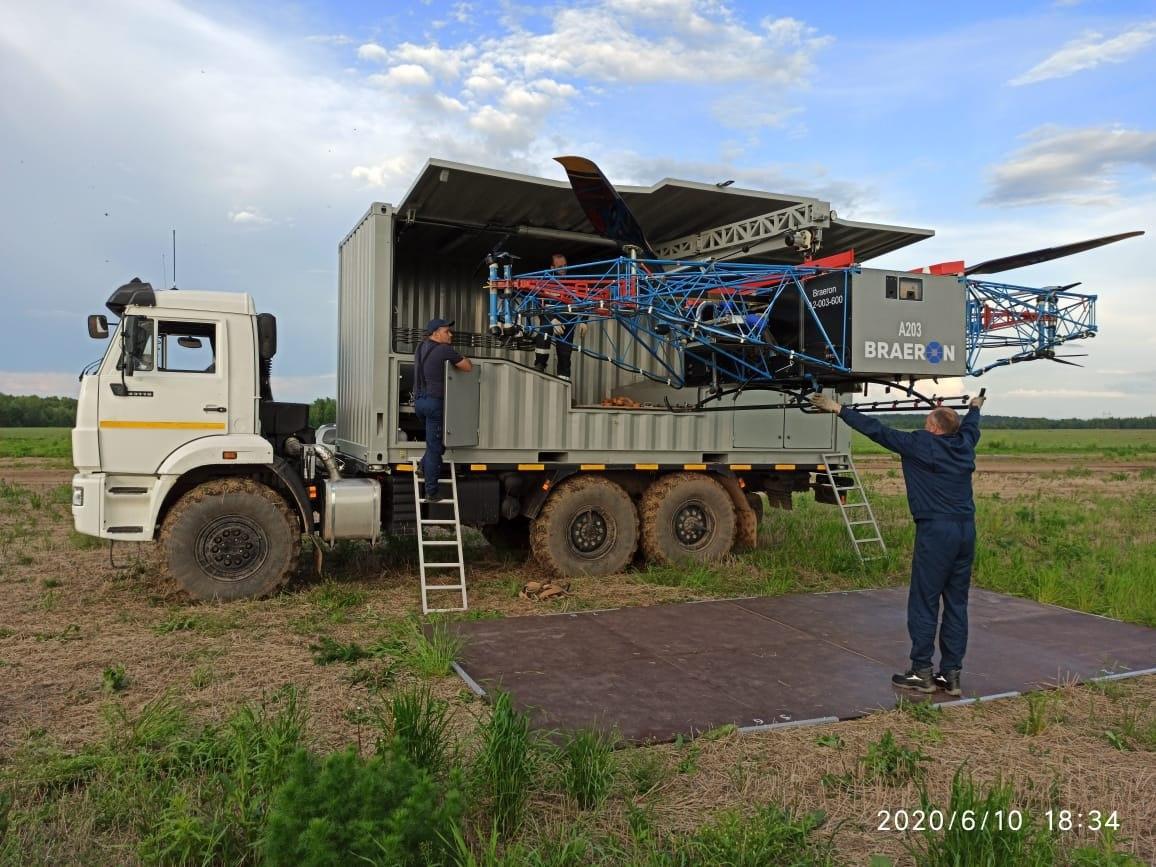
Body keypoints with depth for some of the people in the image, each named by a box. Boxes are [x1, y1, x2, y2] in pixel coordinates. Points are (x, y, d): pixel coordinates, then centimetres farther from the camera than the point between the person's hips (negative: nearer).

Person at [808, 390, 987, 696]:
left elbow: (876, 429, -5)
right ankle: (951, 674, 16)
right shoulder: (964, 444, 12)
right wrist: (974, 406, 57)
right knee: (956, 604, 10)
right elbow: (971, 424, 35)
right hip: (966, 530, 7)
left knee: (924, 602, 0)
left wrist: (838, 409, 2)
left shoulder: (920, 444, -7)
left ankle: (921, 673, 6)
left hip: (936, 530, -7)